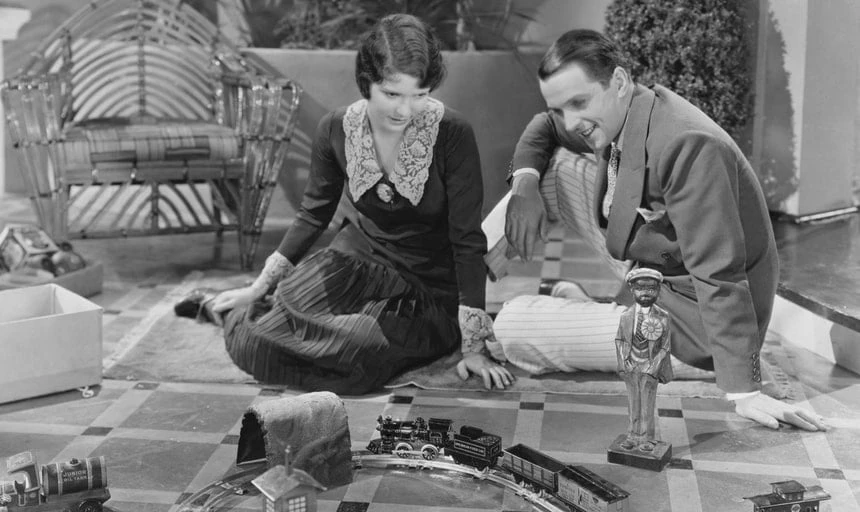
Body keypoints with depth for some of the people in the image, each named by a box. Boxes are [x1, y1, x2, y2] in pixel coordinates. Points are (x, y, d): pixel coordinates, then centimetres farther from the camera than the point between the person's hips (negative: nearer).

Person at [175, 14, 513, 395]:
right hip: (355, 262, 3)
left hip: (429, 292, -2)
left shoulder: (452, 135, -20)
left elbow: (468, 240, -17)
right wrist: (258, 288, 9)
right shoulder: (336, 130, -8)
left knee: (355, 352, -32)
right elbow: (314, 214, 7)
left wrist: (474, 347, -17)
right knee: (249, 344, -18)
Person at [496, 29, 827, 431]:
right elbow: (542, 130, 17)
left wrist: (744, 392, -30)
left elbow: (719, 274, -31)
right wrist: (524, 182, -5)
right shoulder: (612, 117, -3)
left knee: (511, 330, -13)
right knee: (553, 166, 2)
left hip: (689, 320, -9)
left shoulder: (686, 146, -30)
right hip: (651, 275, 9)